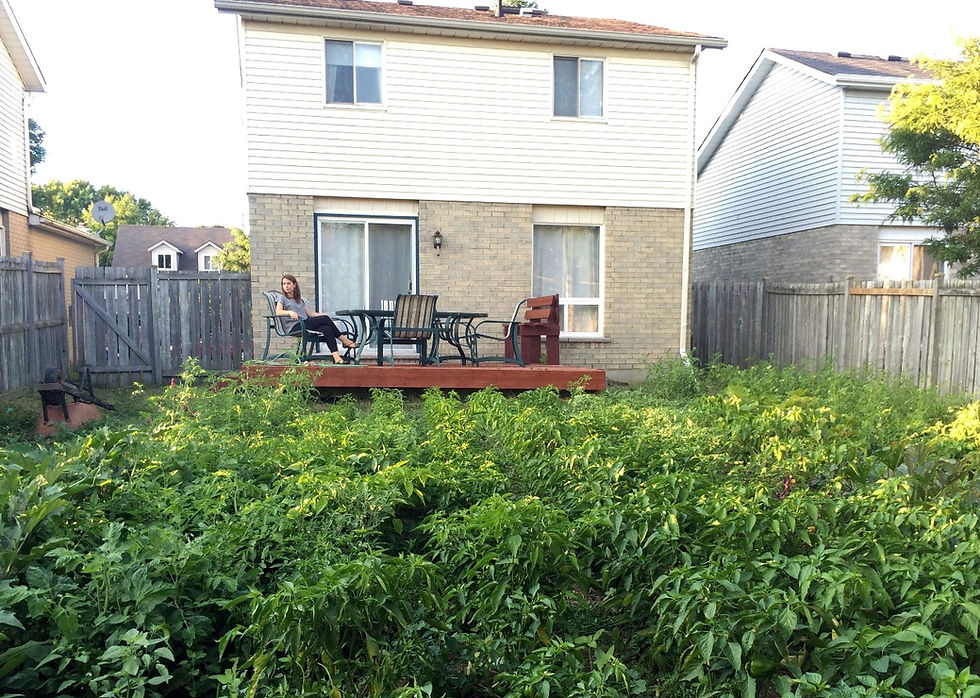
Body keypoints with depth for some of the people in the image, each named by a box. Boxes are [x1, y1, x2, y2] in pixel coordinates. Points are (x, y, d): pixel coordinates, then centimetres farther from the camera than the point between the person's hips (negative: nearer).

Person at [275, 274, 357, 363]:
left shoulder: (299, 299, 29)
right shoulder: (282, 297, 11)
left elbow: (310, 313, 24)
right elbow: (278, 312, -7)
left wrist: (322, 314, 10)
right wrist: (290, 312, -26)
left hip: (305, 324, 6)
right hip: (295, 327, -6)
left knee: (327, 328, -27)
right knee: (325, 319, -22)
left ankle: (336, 357, -36)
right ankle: (345, 341, -15)